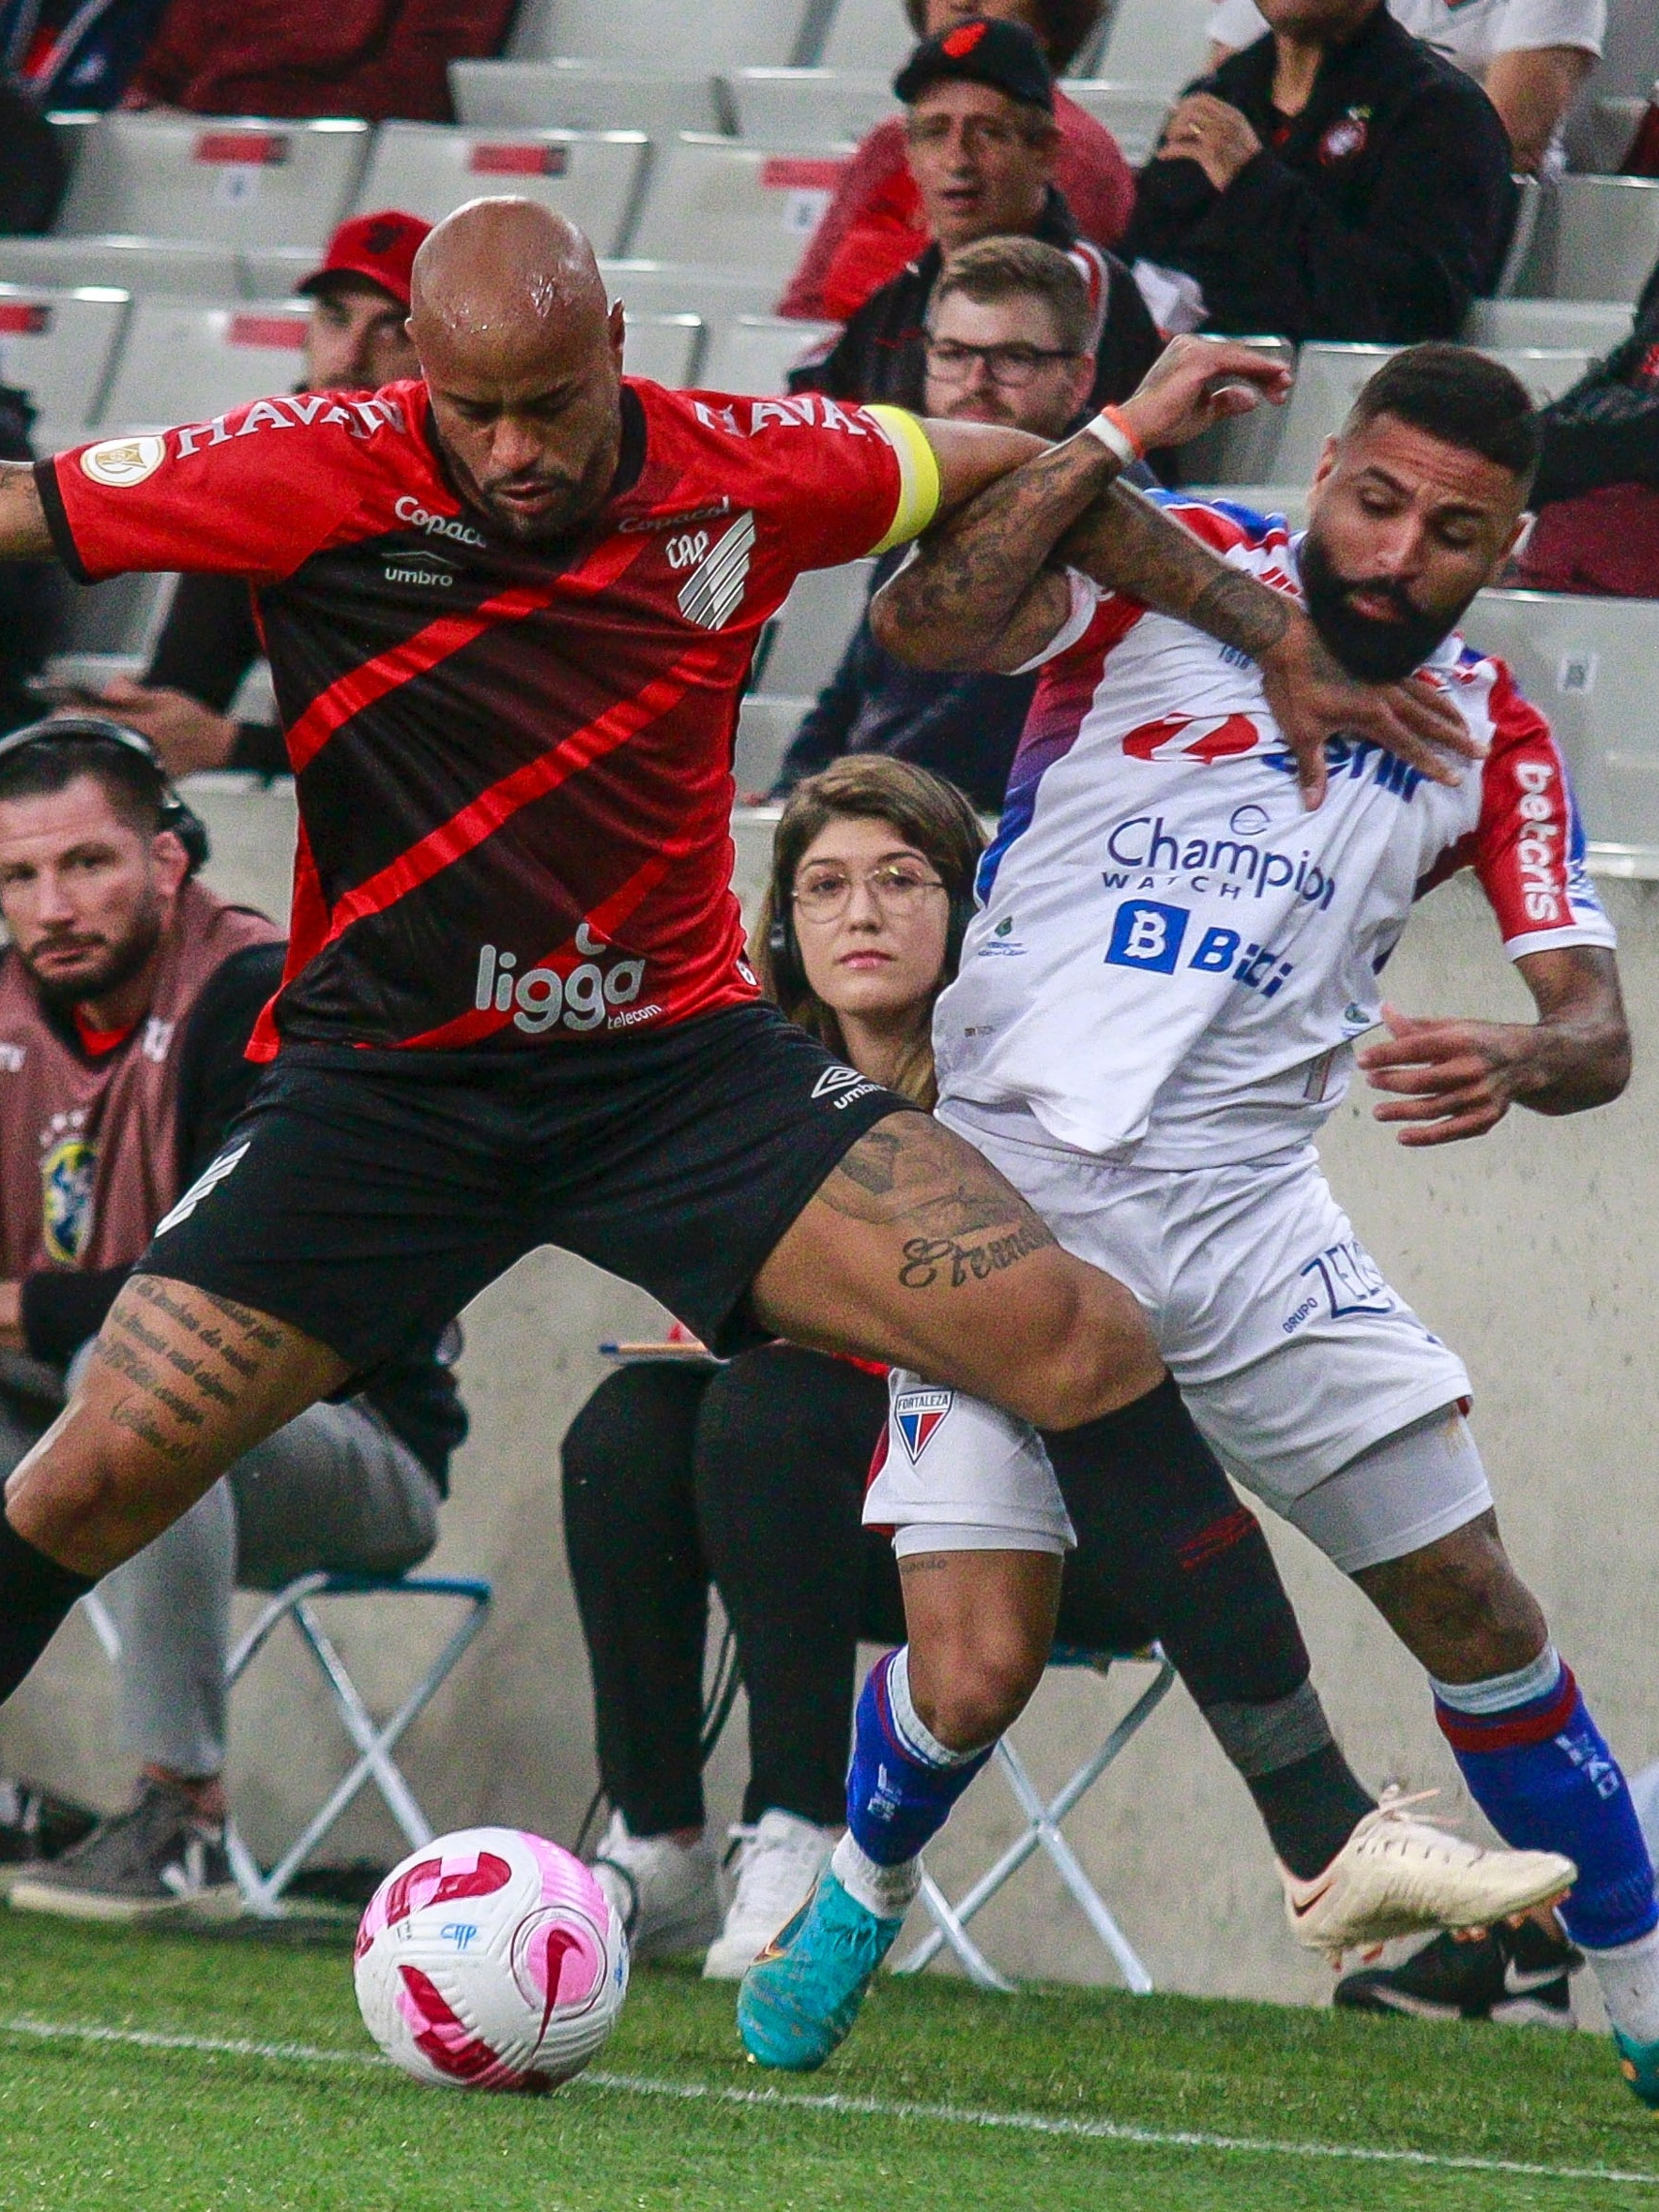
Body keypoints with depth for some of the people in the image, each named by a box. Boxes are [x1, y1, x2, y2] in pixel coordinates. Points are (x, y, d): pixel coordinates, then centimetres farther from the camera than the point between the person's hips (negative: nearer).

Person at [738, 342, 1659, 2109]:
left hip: (1240, 1202, 3)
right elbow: (923, 621, -18)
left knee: (1474, 1609, 0)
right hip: (1005, 1167, -3)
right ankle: (858, 1892, 22)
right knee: (972, 1671, -11)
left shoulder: (1488, 733, 8)